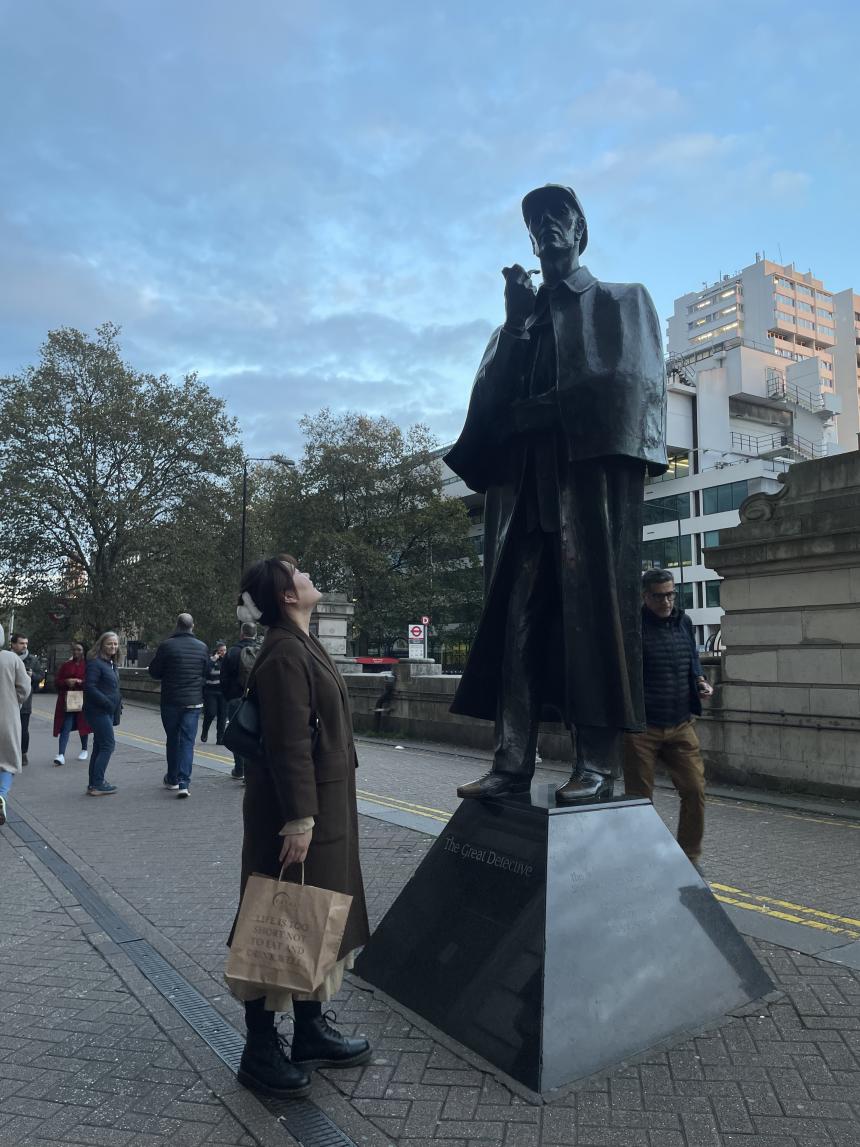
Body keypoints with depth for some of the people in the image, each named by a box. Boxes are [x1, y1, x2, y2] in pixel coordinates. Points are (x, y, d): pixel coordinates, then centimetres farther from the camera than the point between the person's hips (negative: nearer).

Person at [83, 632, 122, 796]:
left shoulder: (111, 663, 15)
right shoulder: (95, 662, -13)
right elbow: (90, 687, -20)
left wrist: (118, 706, 12)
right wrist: (108, 703, -21)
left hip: (108, 712, 10)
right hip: (98, 711, -10)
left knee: (99, 746, 12)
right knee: (108, 744, -10)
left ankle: (94, 784, 18)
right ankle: (97, 784, -7)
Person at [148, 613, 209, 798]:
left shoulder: (166, 646, -9)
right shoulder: (202, 647, -2)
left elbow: (154, 672, -1)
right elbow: (206, 673, 9)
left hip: (171, 701, -1)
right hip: (194, 701, 1)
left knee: (172, 739, 14)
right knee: (188, 741, 1)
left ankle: (172, 779, 26)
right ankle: (184, 783, -8)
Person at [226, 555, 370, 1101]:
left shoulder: (305, 646, 12)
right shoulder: (284, 655, -19)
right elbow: (288, 745, -23)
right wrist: (299, 819, -23)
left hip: (327, 808, 10)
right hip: (297, 811, -10)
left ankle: (311, 1031, 33)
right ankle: (260, 1049, 20)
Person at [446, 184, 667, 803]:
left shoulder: (624, 301, 16)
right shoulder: (519, 322, 26)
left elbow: (630, 383, -1)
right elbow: (489, 403, 12)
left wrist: (530, 412, -6)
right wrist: (517, 323, 4)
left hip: (593, 473, -4)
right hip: (524, 486, 4)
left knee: (592, 613, -9)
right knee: (516, 621, -5)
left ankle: (598, 764, -6)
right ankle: (513, 760, -4)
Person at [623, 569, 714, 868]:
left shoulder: (683, 622, 10)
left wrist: (701, 683, 2)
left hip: (681, 725, 5)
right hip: (642, 728, -4)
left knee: (695, 790, 1)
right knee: (639, 798, 6)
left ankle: (690, 857, 20)